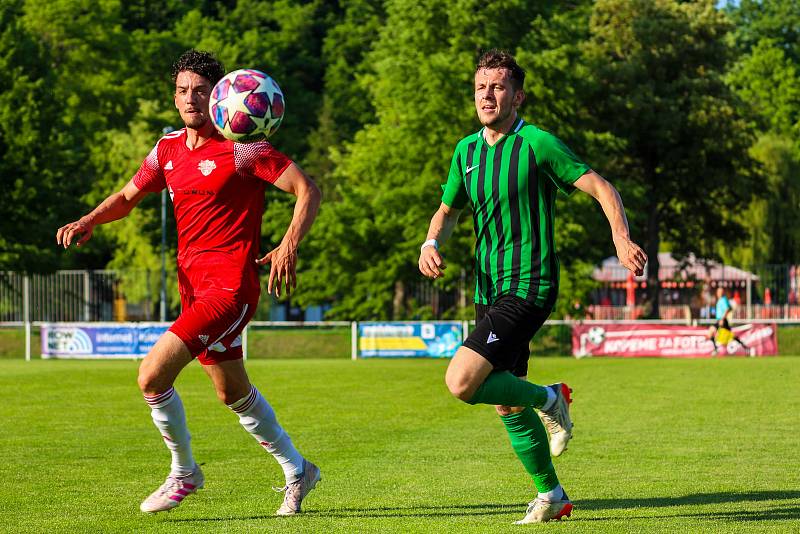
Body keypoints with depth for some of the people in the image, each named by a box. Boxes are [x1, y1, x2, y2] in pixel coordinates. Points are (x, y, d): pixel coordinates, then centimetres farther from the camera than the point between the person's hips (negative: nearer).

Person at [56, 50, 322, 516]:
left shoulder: (242, 148, -11)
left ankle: (184, 474, 4)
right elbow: (128, 197, 22)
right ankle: (297, 471, 37)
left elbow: (308, 190, -11)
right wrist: (88, 222, 2)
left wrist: (289, 246, -25)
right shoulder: (169, 149, 10)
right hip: (194, 286, 8)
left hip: (230, 286, -8)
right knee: (234, 393, 19)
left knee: (153, 375, -17)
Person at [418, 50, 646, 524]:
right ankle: (551, 496, 27)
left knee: (462, 382, -20)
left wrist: (621, 238, -28)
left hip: (529, 286, -8)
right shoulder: (467, 150, 10)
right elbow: (449, 209, 23)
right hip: (489, 289, 8)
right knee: (508, 405, 12)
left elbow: (602, 188, -11)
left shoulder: (538, 144, -10)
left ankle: (549, 399, 4)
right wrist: (431, 243, 2)